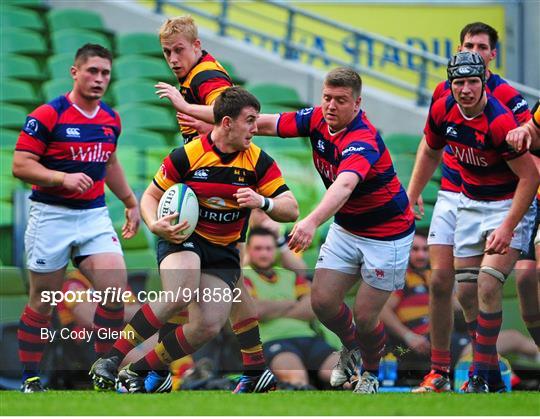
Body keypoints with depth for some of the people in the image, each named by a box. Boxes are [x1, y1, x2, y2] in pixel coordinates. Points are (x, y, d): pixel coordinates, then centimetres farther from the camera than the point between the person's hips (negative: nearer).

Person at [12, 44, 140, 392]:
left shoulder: (111, 120, 9)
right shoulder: (48, 115, -11)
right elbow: (20, 165, -15)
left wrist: (131, 202, 27)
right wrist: (64, 178, -26)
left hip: (95, 216, 5)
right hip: (51, 216, -5)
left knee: (116, 289, -11)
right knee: (42, 303, 3)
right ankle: (31, 380, 14)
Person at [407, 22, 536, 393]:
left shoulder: (507, 95, -9)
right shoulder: (444, 91, 7)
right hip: (450, 195, 4)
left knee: (467, 290, -13)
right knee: (440, 282, -1)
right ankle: (440, 371, 7)